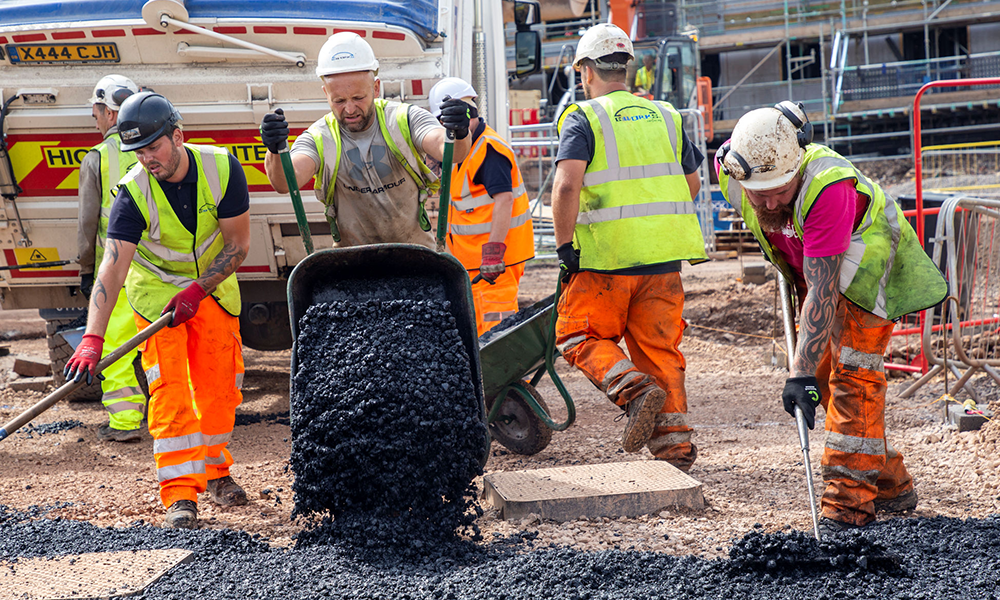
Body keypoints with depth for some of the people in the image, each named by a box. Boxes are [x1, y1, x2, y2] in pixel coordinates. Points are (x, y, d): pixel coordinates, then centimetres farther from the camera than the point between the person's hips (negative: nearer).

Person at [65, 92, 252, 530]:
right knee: (169, 386, -13)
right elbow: (112, 268, -32)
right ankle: (180, 493, -15)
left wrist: (197, 290, -22)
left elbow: (237, 244, -13)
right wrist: (92, 338, -42)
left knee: (221, 383, 6)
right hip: (156, 289, -2)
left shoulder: (222, 169, -22)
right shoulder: (133, 193, -26)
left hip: (213, 285, 2)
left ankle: (215, 470, 26)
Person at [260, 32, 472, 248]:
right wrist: (276, 152, -43)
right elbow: (286, 181, -21)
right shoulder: (319, 139, -4)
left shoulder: (405, 120, -3)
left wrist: (459, 134, -44)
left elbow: (447, 148, -21)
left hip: (415, 252, -2)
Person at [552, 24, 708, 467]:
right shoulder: (665, 116, 13)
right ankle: (674, 442, 6)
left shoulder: (584, 118, -4)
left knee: (580, 337, 10)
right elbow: (692, 185, 20)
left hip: (606, 256, -5)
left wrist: (564, 246, -10)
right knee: (659, 348, 11)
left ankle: (634, 389, -14)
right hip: (664, 256, 5)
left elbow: (566, 184, -18)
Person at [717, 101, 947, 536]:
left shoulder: (827, 186, -42)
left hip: (865, 258, -7)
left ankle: (850, 500, -15)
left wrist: (801, 373, -46)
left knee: (853, 373, -16)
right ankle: (890, 485, 18)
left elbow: (822, 291, -43)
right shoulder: (732, 173, -23)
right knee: (823, 374, 8)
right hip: (810, 265, 7)